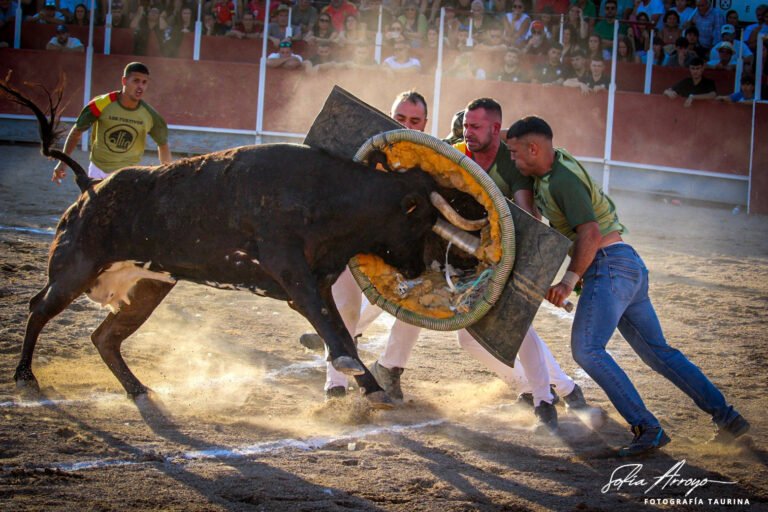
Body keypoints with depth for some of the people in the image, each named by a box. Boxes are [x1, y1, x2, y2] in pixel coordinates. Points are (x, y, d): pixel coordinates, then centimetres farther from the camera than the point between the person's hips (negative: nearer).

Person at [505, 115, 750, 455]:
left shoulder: (563, 179, -14)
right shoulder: (554, 166, 15)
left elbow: (591, 234, -24)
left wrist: (569, 280, -23)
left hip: (610, 264, -10)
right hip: (630, 265, 10)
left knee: (587, 349, -18)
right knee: (657, 351, 12)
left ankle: (646, 429, -22)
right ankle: (725, 415, 10)